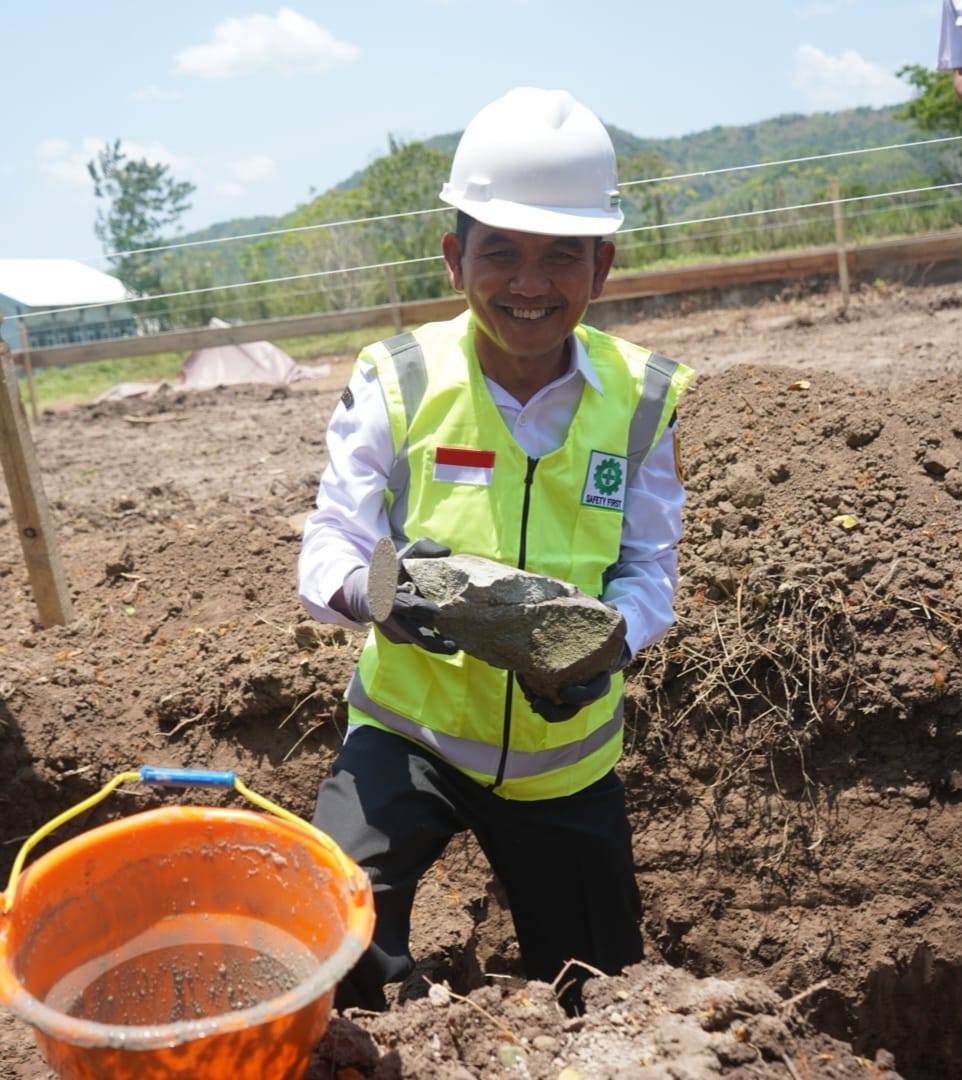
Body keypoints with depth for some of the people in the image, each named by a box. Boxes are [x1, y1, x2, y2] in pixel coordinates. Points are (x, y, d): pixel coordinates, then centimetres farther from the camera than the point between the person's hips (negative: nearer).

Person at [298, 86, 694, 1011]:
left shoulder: (641, 397, -8)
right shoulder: (397, 382, -12)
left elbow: (648, 567, -5)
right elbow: (331, 545, -12)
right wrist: (372, 593, -36)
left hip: (565, 750, 2)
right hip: (410, 725, -1)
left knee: (594, 1002, 16)